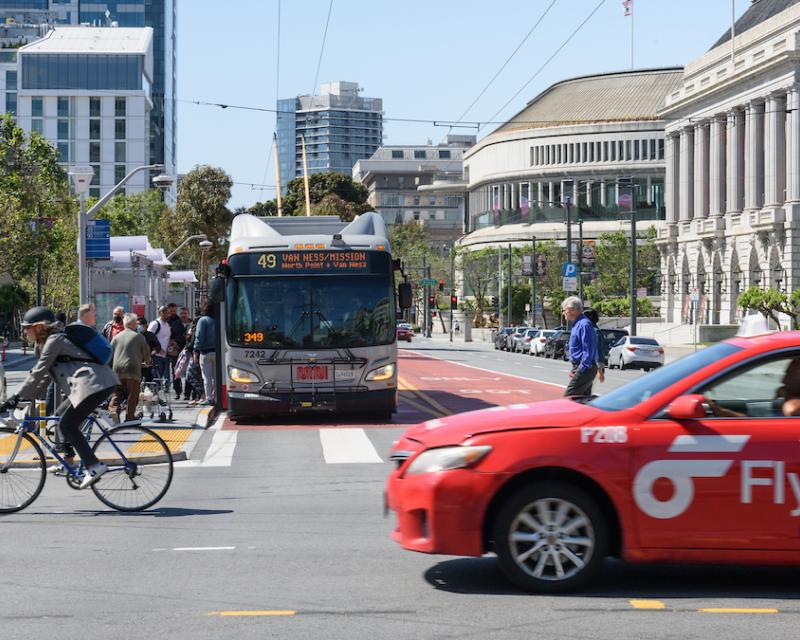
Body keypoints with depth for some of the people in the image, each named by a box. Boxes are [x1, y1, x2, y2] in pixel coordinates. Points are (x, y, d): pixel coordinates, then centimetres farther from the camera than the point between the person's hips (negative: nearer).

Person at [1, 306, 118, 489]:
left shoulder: (54, 341, -9)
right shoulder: (51, 340, 22)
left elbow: (38, 373, -12)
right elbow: (45, 375, 23)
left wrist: (16, 397, -8)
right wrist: (28, 397, 17)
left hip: (94, 383, -10)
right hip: (96, 381, 10)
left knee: (67, 425, -9)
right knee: (62, 414, 17)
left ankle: (94, 466, -14)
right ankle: (68, 460, 20)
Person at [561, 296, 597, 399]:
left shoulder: (584, 325, -17)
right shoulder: (577, 324, 17)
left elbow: (588, 350, -21)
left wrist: (581, 369, -21)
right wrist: (574, 369, 19)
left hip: (584, 370, -11)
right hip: (582, 368, 11)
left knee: (568, 397, -14)